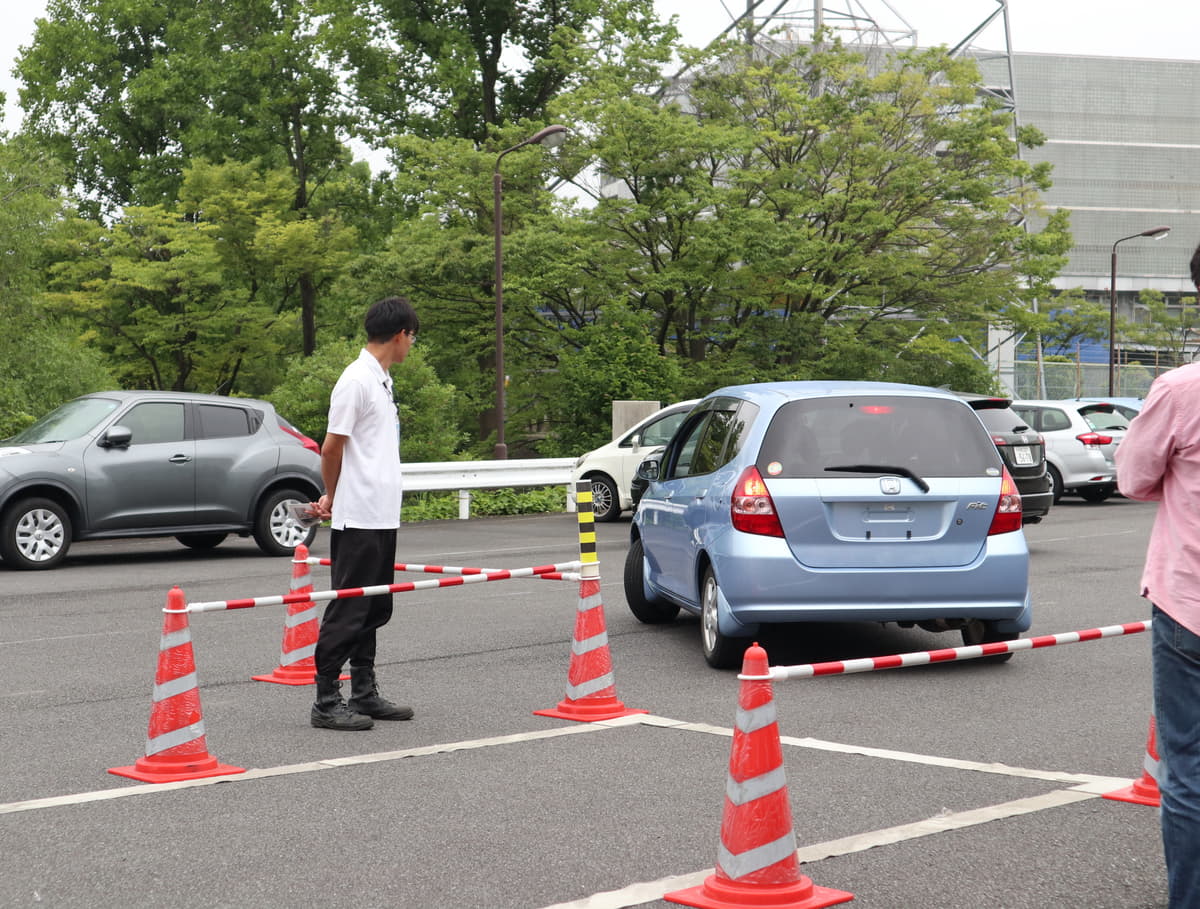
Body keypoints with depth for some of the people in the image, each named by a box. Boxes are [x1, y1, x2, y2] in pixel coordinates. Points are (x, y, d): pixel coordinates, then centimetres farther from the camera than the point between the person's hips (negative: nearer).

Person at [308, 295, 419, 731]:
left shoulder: (381, 380, 15)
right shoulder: (357, 380, -14)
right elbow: (332, 448, -12)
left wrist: (334, 499, 8)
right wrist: (332, 497, 4)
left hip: (382, 516, 9)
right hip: (358, 519, -9)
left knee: (373, 611, 13)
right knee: (347, 611, -5)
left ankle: (364, 694, 21)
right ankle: (326, 702, 1)